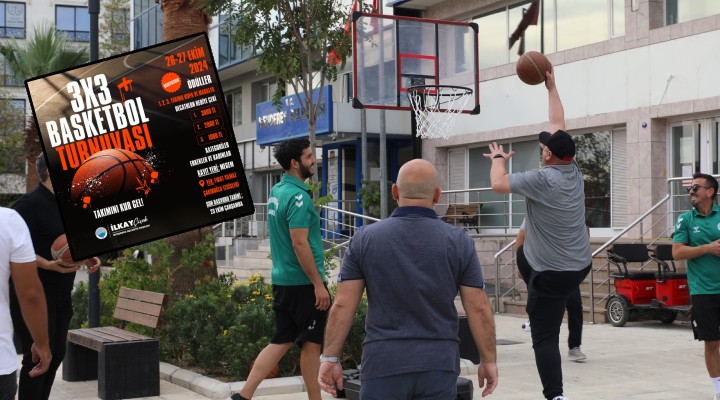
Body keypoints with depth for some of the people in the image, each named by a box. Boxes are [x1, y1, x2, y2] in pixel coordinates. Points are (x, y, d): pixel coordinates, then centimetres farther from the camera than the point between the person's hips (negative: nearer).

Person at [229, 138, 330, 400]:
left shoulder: (276, 191, 12)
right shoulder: (298, 197, -17)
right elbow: (299, 243, -23)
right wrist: (319, 284, -20)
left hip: (282, 280, 9)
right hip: (303, 283, -9)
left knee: (281, 342, 11)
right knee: (311, 343, 4)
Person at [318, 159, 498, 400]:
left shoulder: (364, 239, -1)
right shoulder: (459, 242, -1)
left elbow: (342, 305, -3)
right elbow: (479, 309, -1)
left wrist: (330, 357, 4)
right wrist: (488, 360, 8)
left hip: (383, 363, 0)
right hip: (439, 364, 1)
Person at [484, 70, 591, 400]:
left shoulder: (541, 178, -19)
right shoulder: (574, 171, 2)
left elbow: (499, 184, -15)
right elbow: (559, 124, 11)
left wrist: (498, 158, 5)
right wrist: (551, 87, 19)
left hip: (552, 272, -8)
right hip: (581, 266, 8)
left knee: (544, 337, -6)